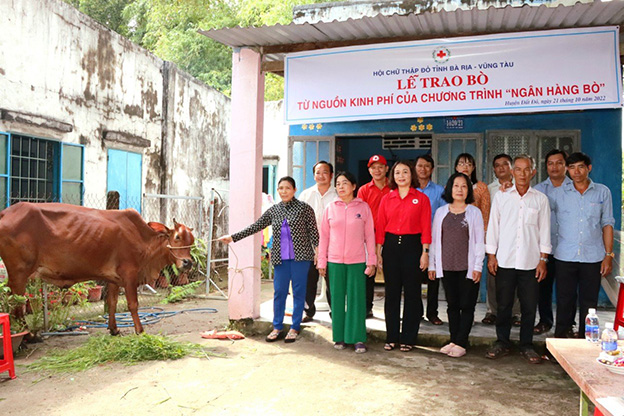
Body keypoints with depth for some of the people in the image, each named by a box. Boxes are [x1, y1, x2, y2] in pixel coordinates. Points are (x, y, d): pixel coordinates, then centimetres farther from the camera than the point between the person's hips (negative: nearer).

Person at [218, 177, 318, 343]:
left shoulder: (304, 208, 0)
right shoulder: (273, 211, 10)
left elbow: (313, 231, -1)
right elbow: (255, 227, 12)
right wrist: (232, 237, 9)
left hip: (300, 256, -3)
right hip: (281, 258, 3)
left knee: (298, 292, 4)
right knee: (279, 292, 6)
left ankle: (295, 328, 17)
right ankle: (277, 327, 20)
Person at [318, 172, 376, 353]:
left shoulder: (363, 207, 2)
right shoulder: (331, 208, 6)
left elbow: (370, 235, 3)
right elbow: (324, 236, 8)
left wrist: (371, 261, 0)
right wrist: (321, 262, 6)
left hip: (357, 261, -2)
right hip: (335, 261, 2)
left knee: (357, 298, -1)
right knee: (337, 299, 6)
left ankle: (358, 338, 9)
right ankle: (340, 337, 17)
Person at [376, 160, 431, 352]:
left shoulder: (421, 198, 1)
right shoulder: (387, 199, 7)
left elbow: (426, 228, -2)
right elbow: (380, 227, 6)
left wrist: (425, 252, -8)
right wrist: (378, 252, 2)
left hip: (412, 246, -2)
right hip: (390, 246, 2)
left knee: (412, 292, 3)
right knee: (391, 292, 7)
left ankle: (408, 338, 15)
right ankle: (391, 337, 18)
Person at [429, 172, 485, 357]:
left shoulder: (474, 212, 3)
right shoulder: (441, 212, 9)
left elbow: (479, 241, 0)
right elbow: (434, 239, 10)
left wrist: (477, 267, -6)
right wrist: (432, 264, 7)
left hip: (467, 267, -2)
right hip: (446, 266, 3)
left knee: (466, 306, 0)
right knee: (452, 305, 9)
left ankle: (461, 343, 7)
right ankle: (454, 341, 17)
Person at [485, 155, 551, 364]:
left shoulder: (540, 199, 6)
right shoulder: (501, 197, 7)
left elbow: (544, 231, 6)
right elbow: (493, 227, 7)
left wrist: (543, 260, 1)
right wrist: (491, 256, 2)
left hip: (530, 261, 0)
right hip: (504, 260, 0)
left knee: (529, 306, 5)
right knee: (503, 305, 5)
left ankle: (526, 345, 19)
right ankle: (502, 343, 19)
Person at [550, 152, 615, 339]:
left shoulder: (603, 192, 6)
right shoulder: (559, 192, 5)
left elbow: (607, 224, 7)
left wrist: (609, 255, 3)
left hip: (593, 258, 0)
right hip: (565, 258, 0)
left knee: (589, 303, 6)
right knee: (564, 303, 5)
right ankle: (560, 340, 15)